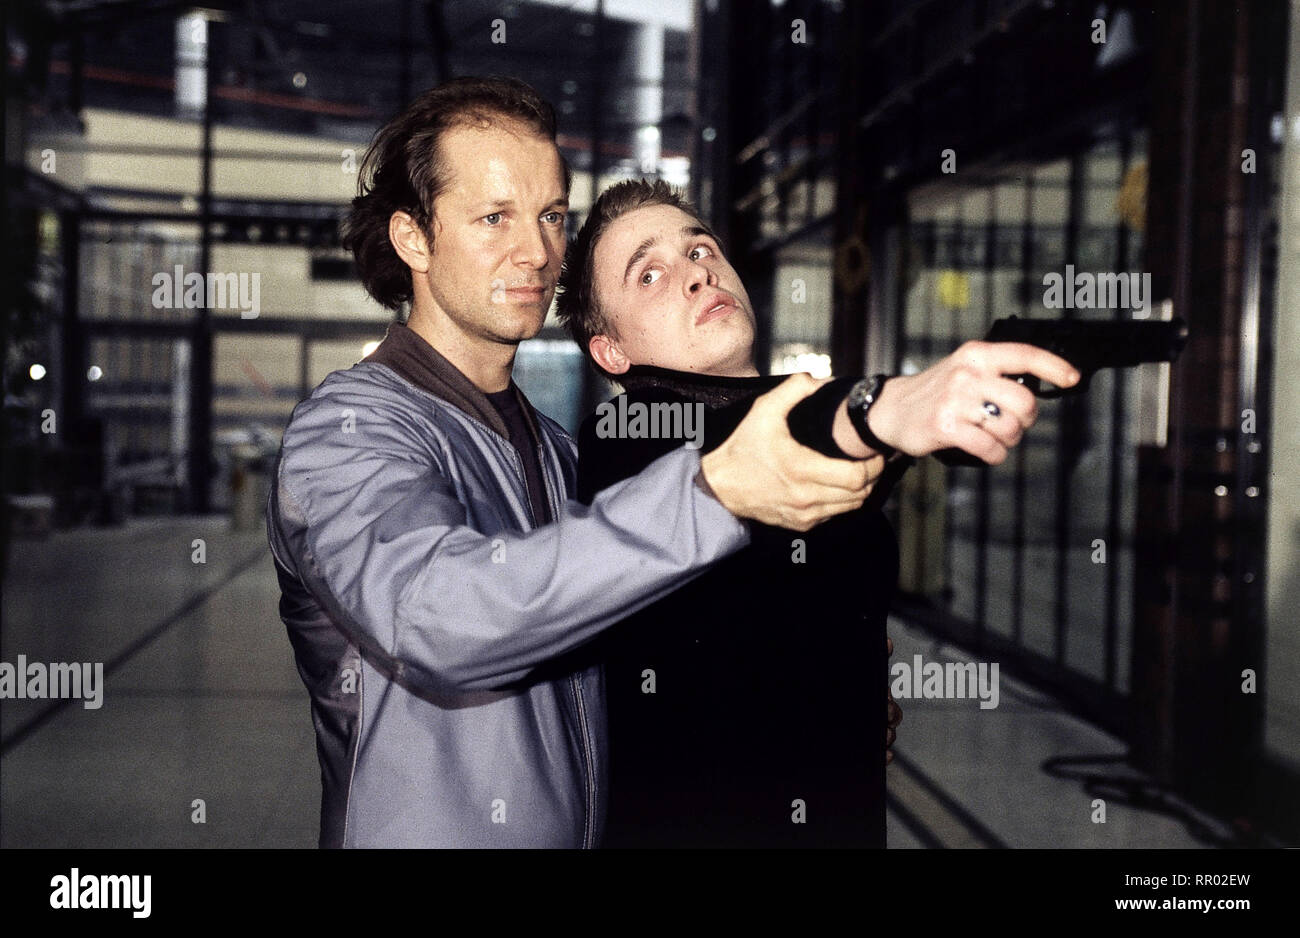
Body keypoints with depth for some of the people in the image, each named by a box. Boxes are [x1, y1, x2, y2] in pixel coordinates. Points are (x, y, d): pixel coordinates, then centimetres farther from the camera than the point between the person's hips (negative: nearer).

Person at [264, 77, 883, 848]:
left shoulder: (554, 446, 7)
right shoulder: (347, 429, -19)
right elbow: (432, 616, -38)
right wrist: (713, 490, -46)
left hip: (584, 827, 8)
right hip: (419, 834, -7)